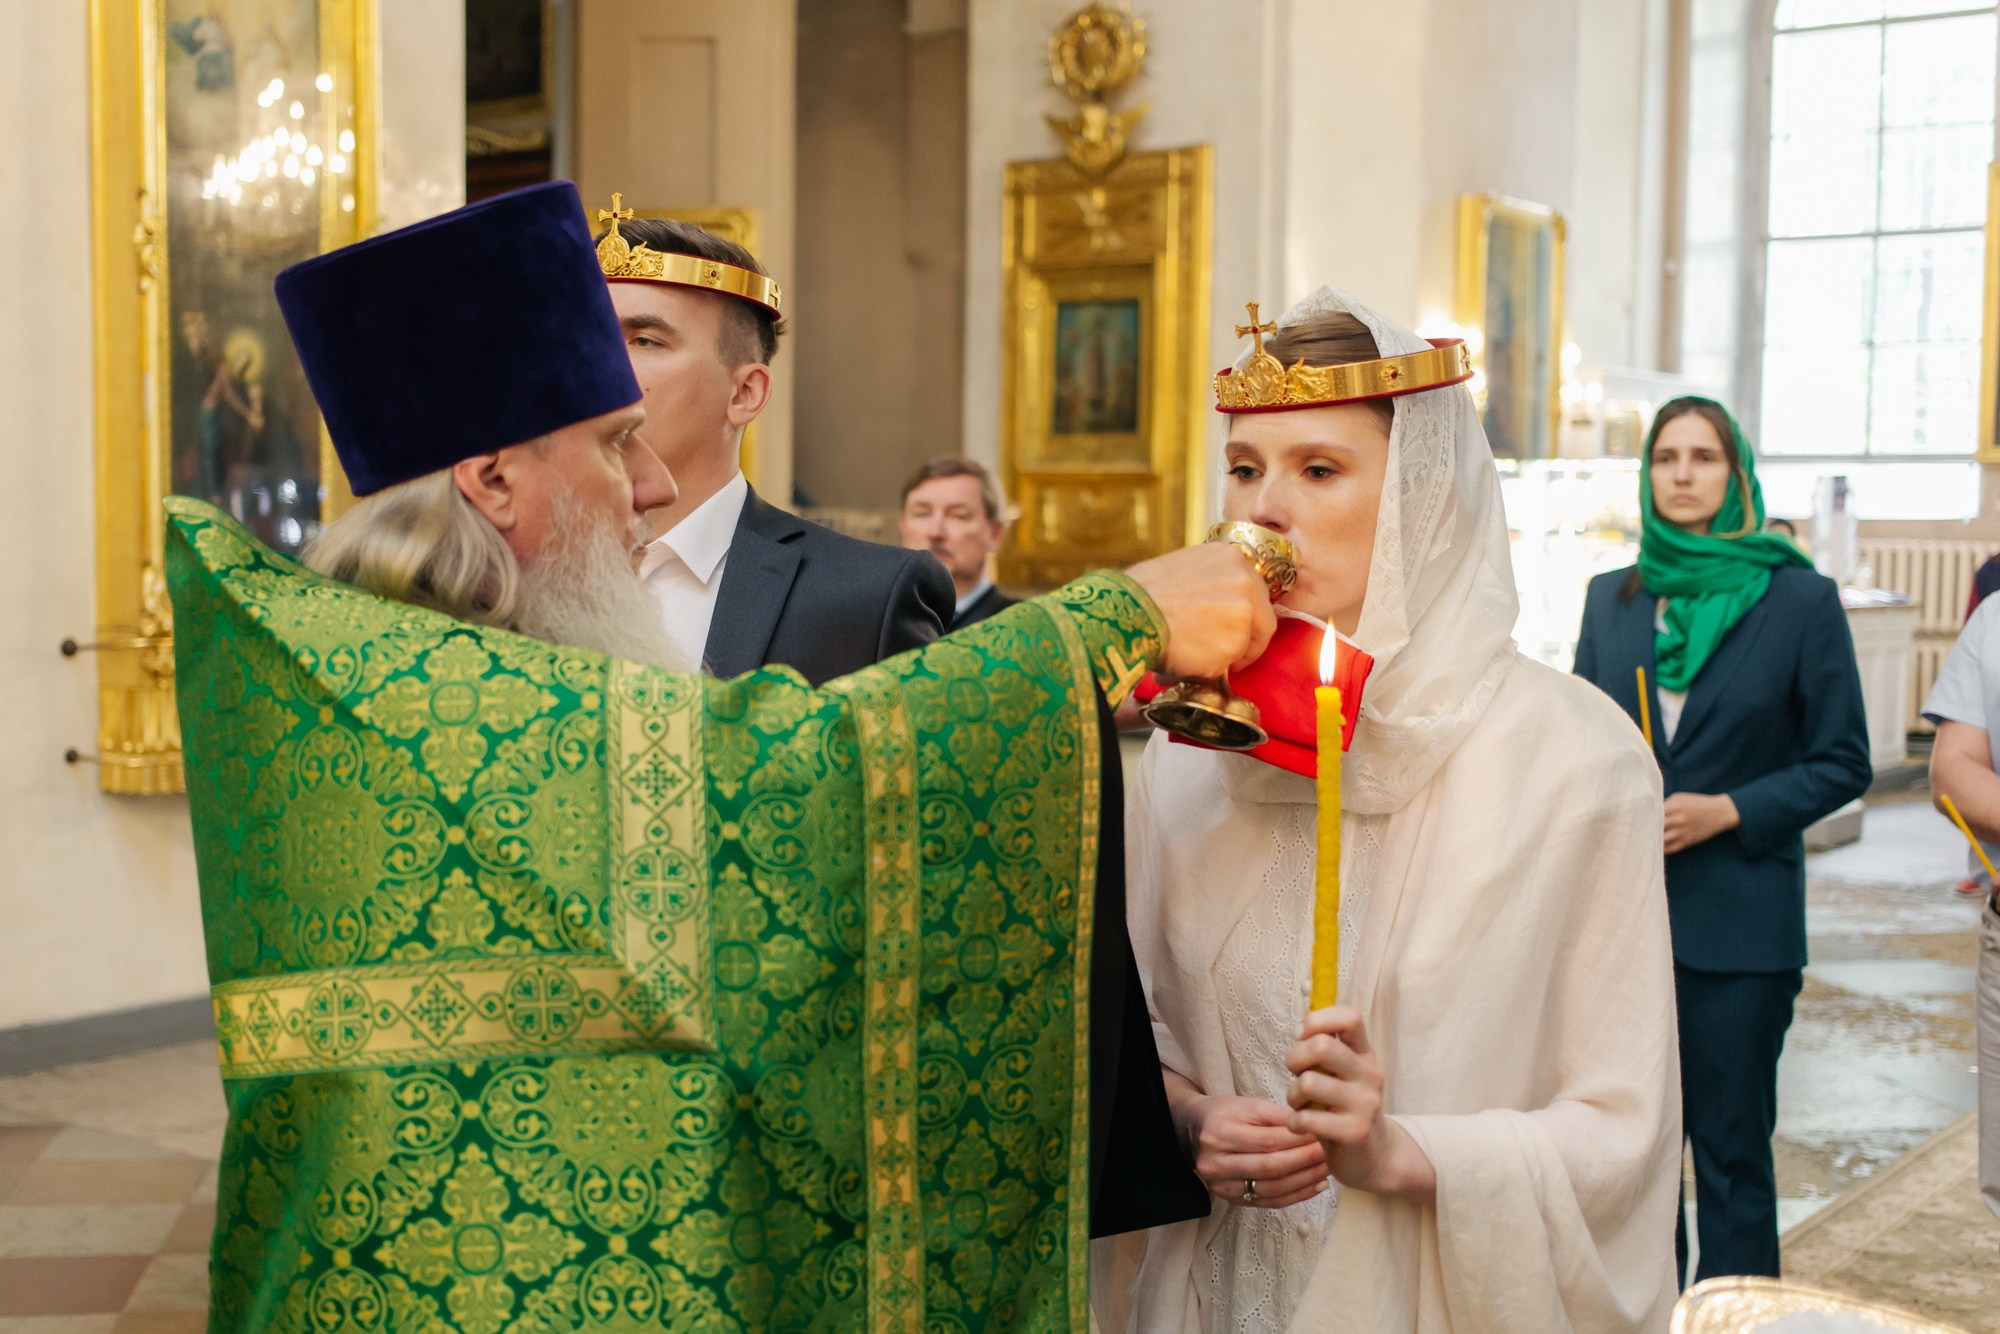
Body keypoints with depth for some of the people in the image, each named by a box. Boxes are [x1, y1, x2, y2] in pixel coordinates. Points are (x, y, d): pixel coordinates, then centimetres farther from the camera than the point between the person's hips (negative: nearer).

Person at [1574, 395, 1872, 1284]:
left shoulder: (1801, 600, -3)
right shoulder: (1611, 599, 9)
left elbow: (1842, 763, -2)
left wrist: (1727, 811, -14)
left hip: (1737, 923, -4)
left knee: (1731, 1153, 3)